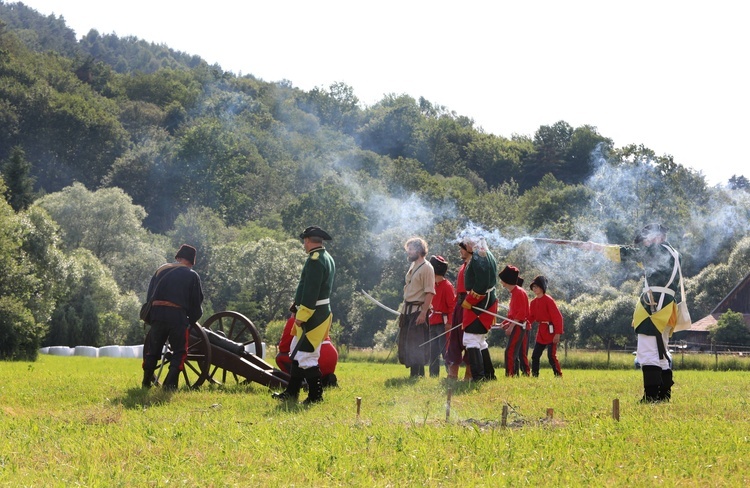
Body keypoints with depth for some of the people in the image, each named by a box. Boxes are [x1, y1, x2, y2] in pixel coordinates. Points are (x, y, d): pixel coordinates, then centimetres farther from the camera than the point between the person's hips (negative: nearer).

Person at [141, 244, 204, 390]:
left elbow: (149, 296, 15)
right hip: (178, 316, -3)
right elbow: (197, 303, 5)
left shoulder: (161, 270, 16)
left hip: (157, 314, 3)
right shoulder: (192, 276, 6)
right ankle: (170, 384, -4)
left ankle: (146, 383, 21)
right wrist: (191, 320, 20)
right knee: (179, 352, 7)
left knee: (152, 350, 15)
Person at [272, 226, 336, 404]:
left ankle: (315, 396, -1)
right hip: (321, 312, 11)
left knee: (307, 357, -6)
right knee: (296, 353, 17)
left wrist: (301, 316, -21)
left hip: (312, 315, -11)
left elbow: (311, 291, -23)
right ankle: (291, 392, 24)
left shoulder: (315, 260, -17)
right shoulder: (327, 259, 15)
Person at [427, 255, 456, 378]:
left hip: (443, 323, -9)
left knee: (445, 350, -10)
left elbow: (452, 305, -15)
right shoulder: (434, 285, 15)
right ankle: (433, 375, 16)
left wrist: (449, 322, -21)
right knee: (433, 351, 11)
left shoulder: (447, 286, -10)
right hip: (433, 323, 9)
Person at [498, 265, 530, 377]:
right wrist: (507, 323, 11)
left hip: (518, 326, -10)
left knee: (510, 352, -15)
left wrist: (511, 326, -20)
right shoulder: (514, 292, 17)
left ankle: (510, 374, -18)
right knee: (514, 353, 12)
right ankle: (515, 374, 16)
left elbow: (521, 313, -19)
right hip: (516, 327, 10)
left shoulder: (519, 292, -13)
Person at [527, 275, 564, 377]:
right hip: (541, 332, 8)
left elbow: (557, 317, -16)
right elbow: (531, 317, 13)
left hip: (550, 331, -8)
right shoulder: (534, 302, 9)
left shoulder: (548, 300, -13)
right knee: (535, 355, 8)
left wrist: (558, 333, -21)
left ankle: (558, 375, -1)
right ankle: (534, 375, 15)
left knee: (551, 356, -10)